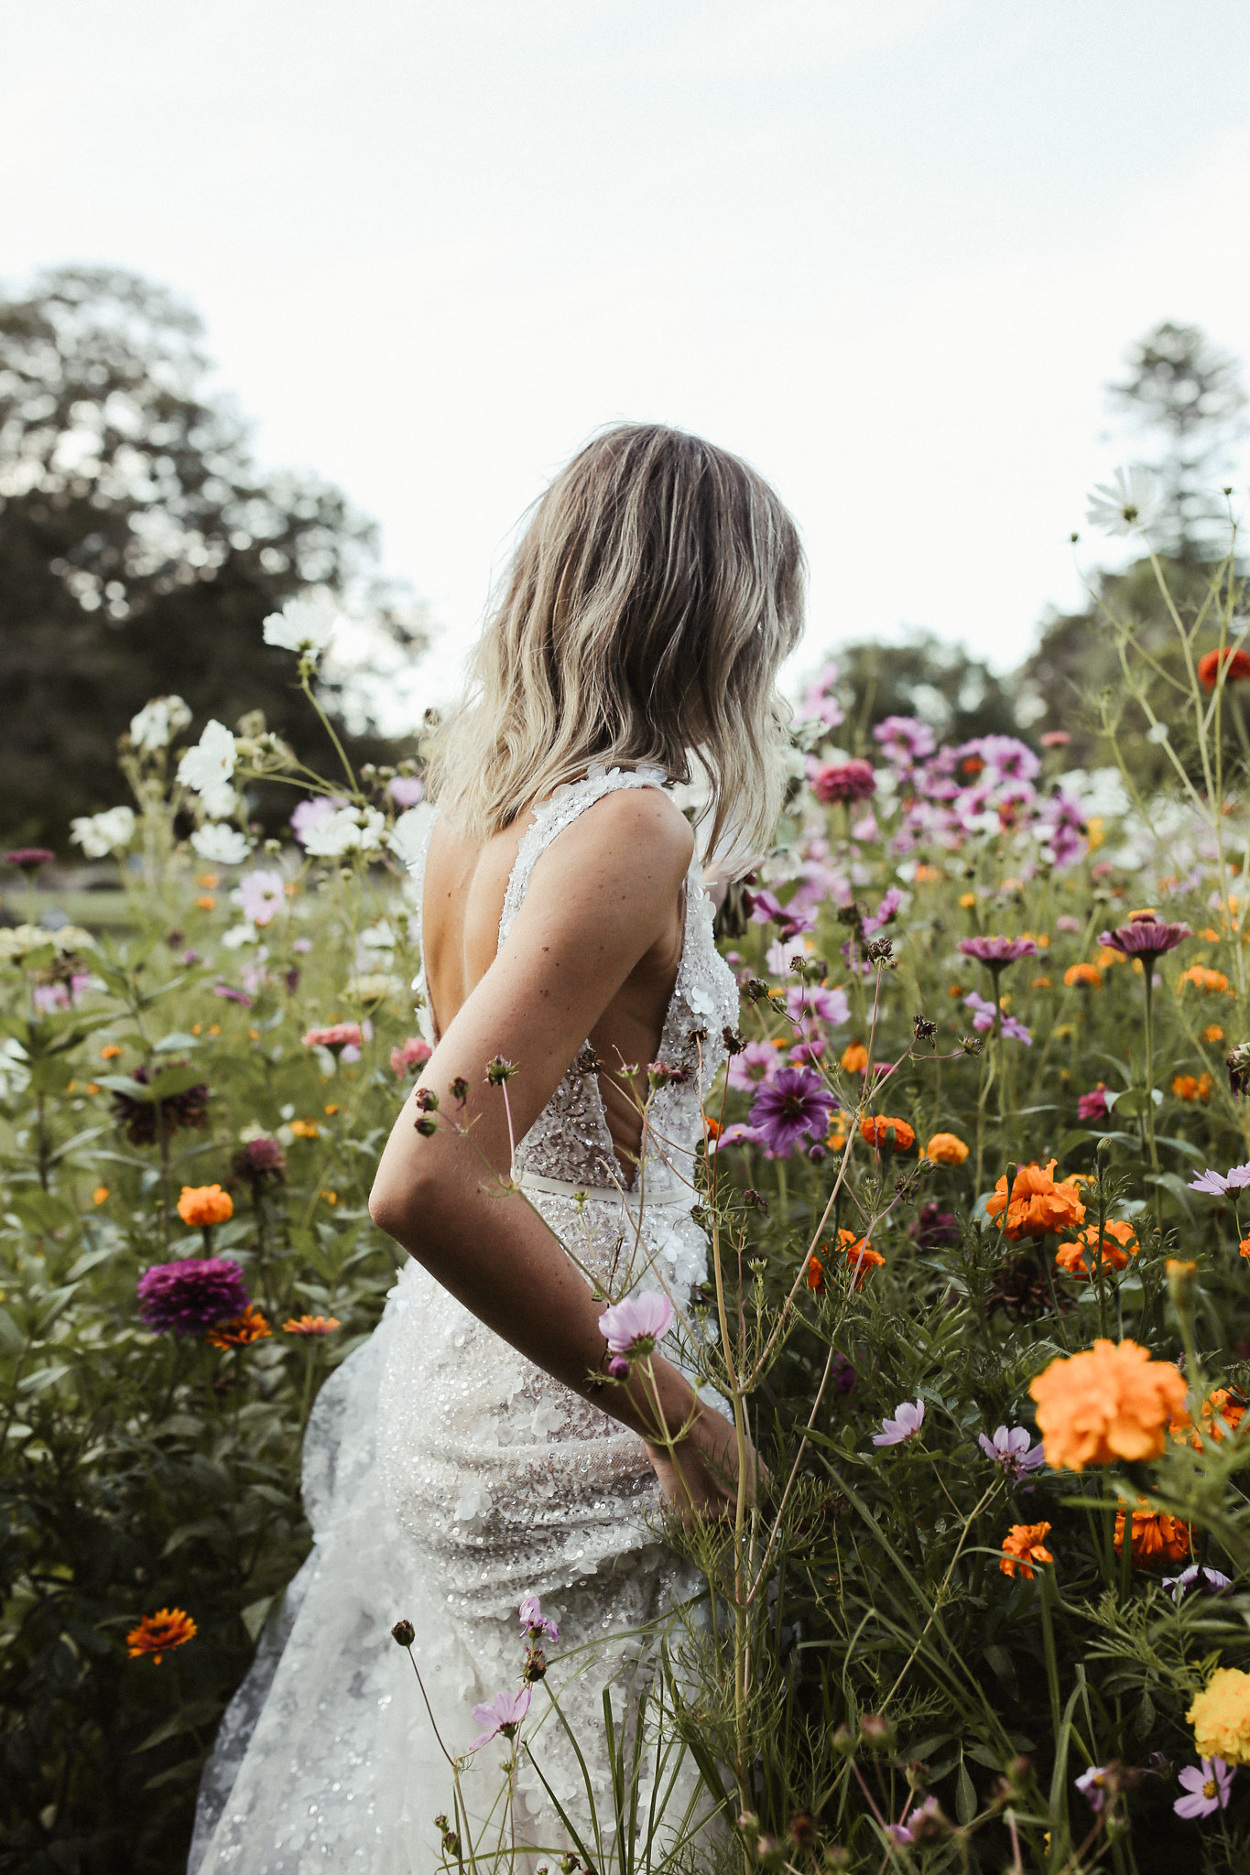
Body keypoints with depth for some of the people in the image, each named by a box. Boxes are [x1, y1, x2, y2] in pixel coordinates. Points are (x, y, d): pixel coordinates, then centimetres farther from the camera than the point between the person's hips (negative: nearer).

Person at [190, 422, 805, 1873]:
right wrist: (679, 1417, -25)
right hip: (554, 1442, -8)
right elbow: (427, 1183, -33)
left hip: (446, 1370, 8)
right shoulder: (628, 827, -25)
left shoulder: (476, 802, 1)